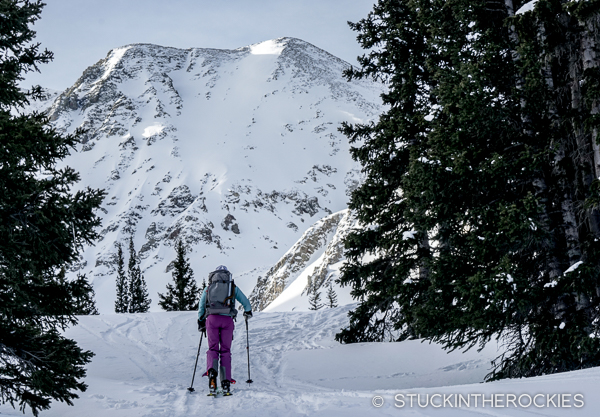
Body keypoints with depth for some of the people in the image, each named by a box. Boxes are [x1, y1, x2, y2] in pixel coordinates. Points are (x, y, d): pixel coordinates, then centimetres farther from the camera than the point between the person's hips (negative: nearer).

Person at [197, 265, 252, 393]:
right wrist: (248, 312, 41)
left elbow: (201, 307, 21)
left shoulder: (208, 288, 20)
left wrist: (201, 321, 33)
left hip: (212, 319, 0)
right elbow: (245, 301, 21)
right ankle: (225, 381, 2)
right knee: (225, 350, 7)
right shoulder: (233, 287, 17)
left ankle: (212, 370, -24)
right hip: (227, 320, 0)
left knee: (213, 348, 7)